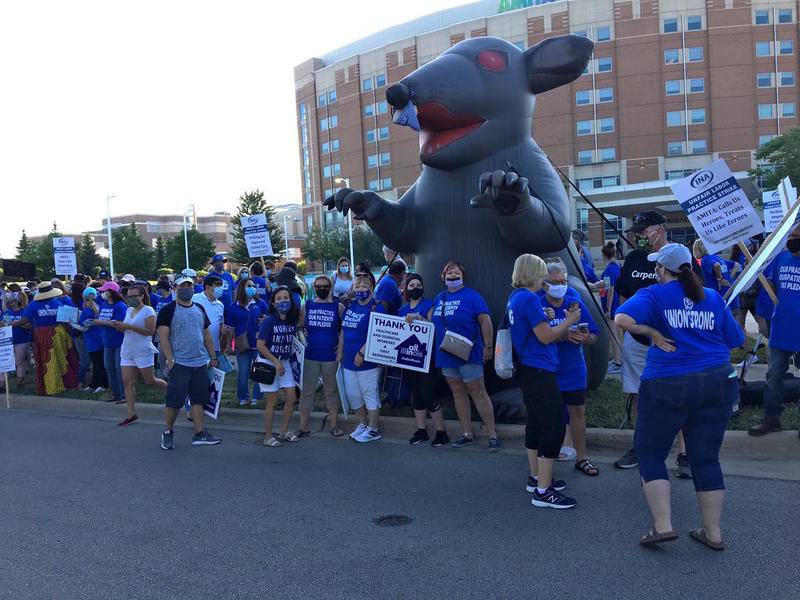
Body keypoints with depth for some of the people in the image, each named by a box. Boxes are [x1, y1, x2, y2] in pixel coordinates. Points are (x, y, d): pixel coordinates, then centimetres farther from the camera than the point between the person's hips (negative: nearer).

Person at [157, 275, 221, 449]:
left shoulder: (199, 309, 13)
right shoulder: (168, 310, -5)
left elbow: (207, 335, 18)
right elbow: (163, 337, -10)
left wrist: (212, 357, 13)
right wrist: (170, 360, -17)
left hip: (201, 363, 5)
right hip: (179, 363, -5)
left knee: (198, 399, 8)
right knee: (174, 401, -1)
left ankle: (200, 434, 13)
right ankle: (168, 432, 18)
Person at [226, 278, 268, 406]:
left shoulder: (261, 304, 0)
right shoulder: (234, 307, 2)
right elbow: (230, 328, 7)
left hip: (259, 344, 0)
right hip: (243, 345, 1)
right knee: (243, 373, 5)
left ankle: (256, 397, 18)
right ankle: (243, 397, 20)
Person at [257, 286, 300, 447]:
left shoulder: (292, 320, 0)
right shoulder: (269, 321, -16)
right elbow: (261, 345, -16)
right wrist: (276, 362, -17)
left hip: (284, 363, 6)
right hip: (268, 362, -6)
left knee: (291, 398, 5)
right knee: (272, 401, -1)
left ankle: (284, 432, 22)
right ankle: (268, 436, 12)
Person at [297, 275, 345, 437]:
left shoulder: (338, 307, 1)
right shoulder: (307, 306, 6)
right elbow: (299, 327, 12)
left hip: (331, 357, -1)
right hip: (310, 356, 1)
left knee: (331, 390, 8)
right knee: (307, 391, 5)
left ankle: (334, 425, 17)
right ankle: (303, 426, 12)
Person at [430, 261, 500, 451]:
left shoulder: (471, 296, -8)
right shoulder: (439, 298, 11)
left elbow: (485, 321, -12)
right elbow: (432, 321, 23)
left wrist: (488, 347, -16)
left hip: (469, 354, -6)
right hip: (446, 355, 7)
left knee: (478, 393, -5)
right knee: (458, 393, 12)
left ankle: (493, 434, 2)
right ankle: (467, 433, 22)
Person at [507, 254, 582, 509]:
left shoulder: (515, 298, 13)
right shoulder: (529, 298, -17)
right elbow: (545, 337, -17)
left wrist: (566, 330, 15)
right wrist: (569, 321, -4)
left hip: (528, 370, 10)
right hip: (539, 371, -10)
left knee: (536, 423, 18)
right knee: (554, 426, -8)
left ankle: (536, 477, 30)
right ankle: (543, 491, -5)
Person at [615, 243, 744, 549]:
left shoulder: (654, 295, -4)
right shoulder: (713, 298, 9)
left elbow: (623, 319, -23)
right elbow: (734, 340, 13)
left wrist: (654, 333, -9)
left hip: (668, 386, -4)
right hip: (718, 383, 5)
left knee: (650, 454, 10)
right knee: (706, 458, 14)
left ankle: (662, 525, 2)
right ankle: (713, 532, 20)